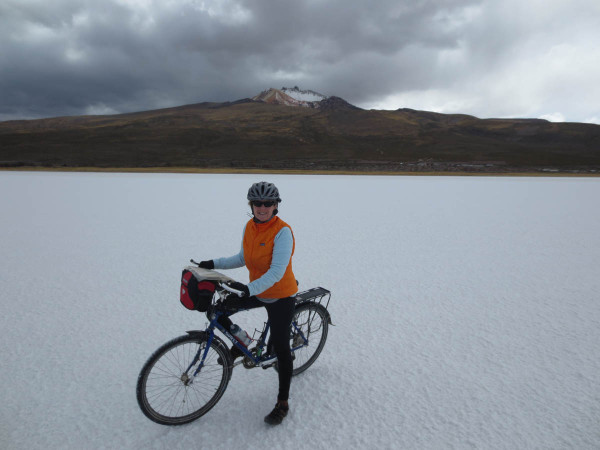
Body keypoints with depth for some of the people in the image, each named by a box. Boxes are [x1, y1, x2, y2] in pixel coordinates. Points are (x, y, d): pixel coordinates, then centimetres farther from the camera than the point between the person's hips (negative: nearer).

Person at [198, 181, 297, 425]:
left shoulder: (282, 231, -24)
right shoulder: (249, 227, -2)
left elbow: (277, 272, -32)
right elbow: (243, 259, 10)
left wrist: (248, 289, -44)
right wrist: (214, 263, -1)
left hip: (280, 296, -6)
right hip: (255, 292, 7)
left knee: (281, 348, 2)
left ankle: (282, 403, 21)